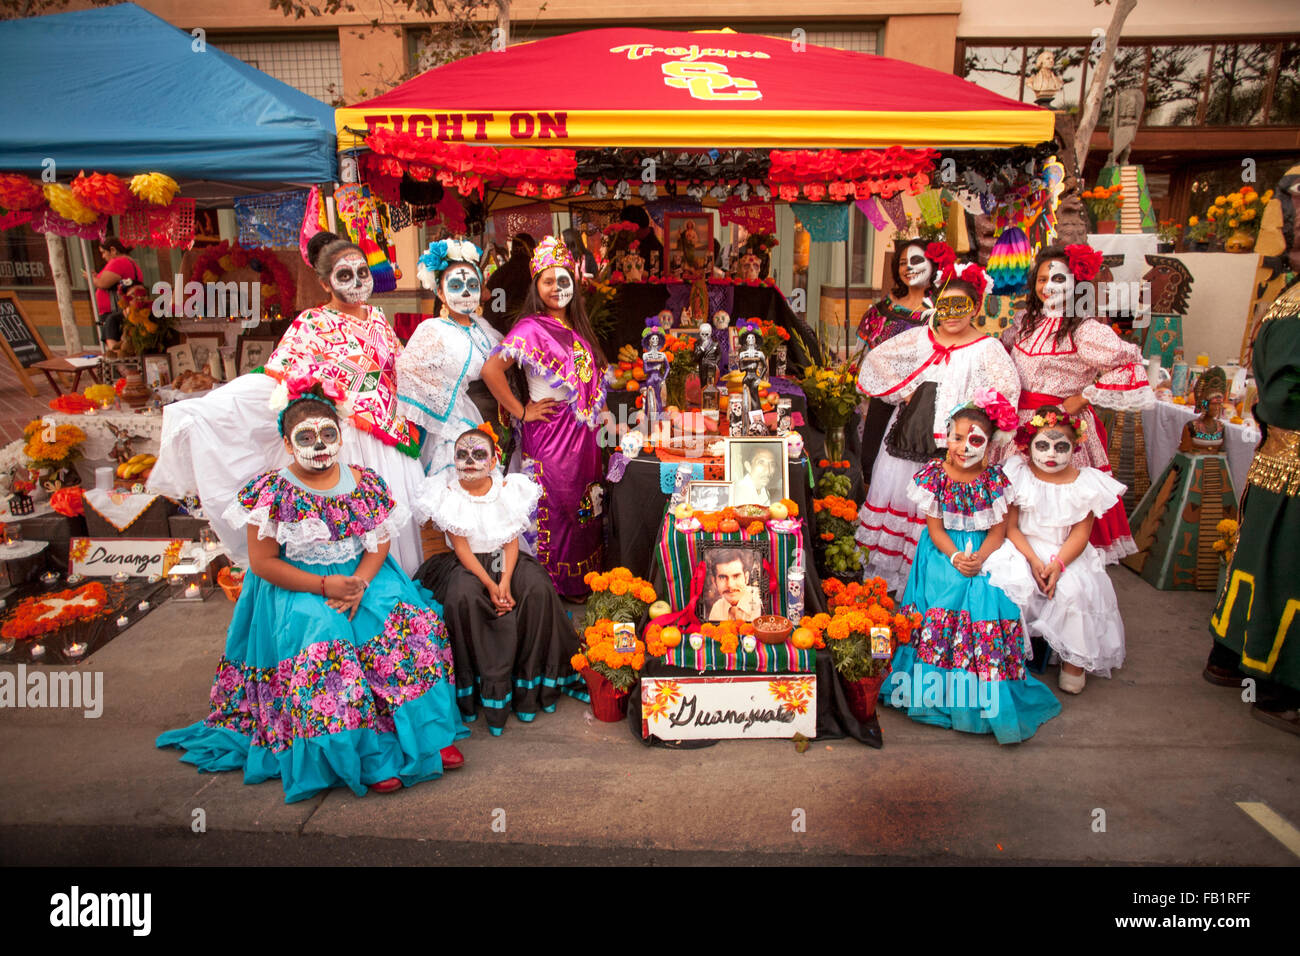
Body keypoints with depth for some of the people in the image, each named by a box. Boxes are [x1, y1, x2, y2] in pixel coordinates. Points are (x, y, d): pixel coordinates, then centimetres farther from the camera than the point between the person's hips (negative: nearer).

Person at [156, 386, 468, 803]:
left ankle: (430, 733, -13)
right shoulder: (272, 491, -6)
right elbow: (263, 562, -8)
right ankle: (368, 756, -21)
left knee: (412, 621, -22)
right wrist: (324, 586, -18)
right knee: (326, 640, -31)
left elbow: (379, 542, 3)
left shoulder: (366, 482, 4)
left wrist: (359, 583, -17)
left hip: (365, 578, 3)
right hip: (296, 589, -3)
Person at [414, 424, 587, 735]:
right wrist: (489, 585, -21)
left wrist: (505, 582, -19)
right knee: (463, 596, -32)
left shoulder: (508, 490, -1)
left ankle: (529, 682, -11)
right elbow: (462, 548, -10)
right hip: (467, 565, -2)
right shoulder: (449, 495, -6)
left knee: (537, 589, -24)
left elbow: (512, 543, -4)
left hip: (504, 560, 2)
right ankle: (490, 686, -20)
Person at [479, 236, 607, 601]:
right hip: (550, 432, -7)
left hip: (582, 433, 8)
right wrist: (521, 411, -17)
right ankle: (558, 586, 16)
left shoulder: (576, 327, 11)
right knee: (554, 509, 1)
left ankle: (583, 580, 28)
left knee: (583, 507, 14)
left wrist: (597, 412, 11)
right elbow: (490, 369, -24)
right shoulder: (531, 328, -13)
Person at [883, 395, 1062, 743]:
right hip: (943, 553, 0)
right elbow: (935, 527, -4)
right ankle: (938, 689, -9)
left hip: (984, 553, 1)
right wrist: (955, 556, -21)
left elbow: (999, 530, -3)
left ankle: (985, 697, -10)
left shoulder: (994, 479, -2)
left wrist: (979, 557, -21)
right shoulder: (935, 474, -4)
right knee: (941, 602, -22)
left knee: (988, 600, -21)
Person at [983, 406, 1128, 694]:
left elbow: (1080, 534, -3)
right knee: (1014, 583, -31)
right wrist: (1033, 560, -19)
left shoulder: (1085, 483, 1)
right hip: (1022, 550, -1)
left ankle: (1073, 658, -5)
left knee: (1073, 589, -28)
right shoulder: (1018, 476, -1)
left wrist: (1058, 564, -21)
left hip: (1067, 555, 1)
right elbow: (1010, 526, -4)